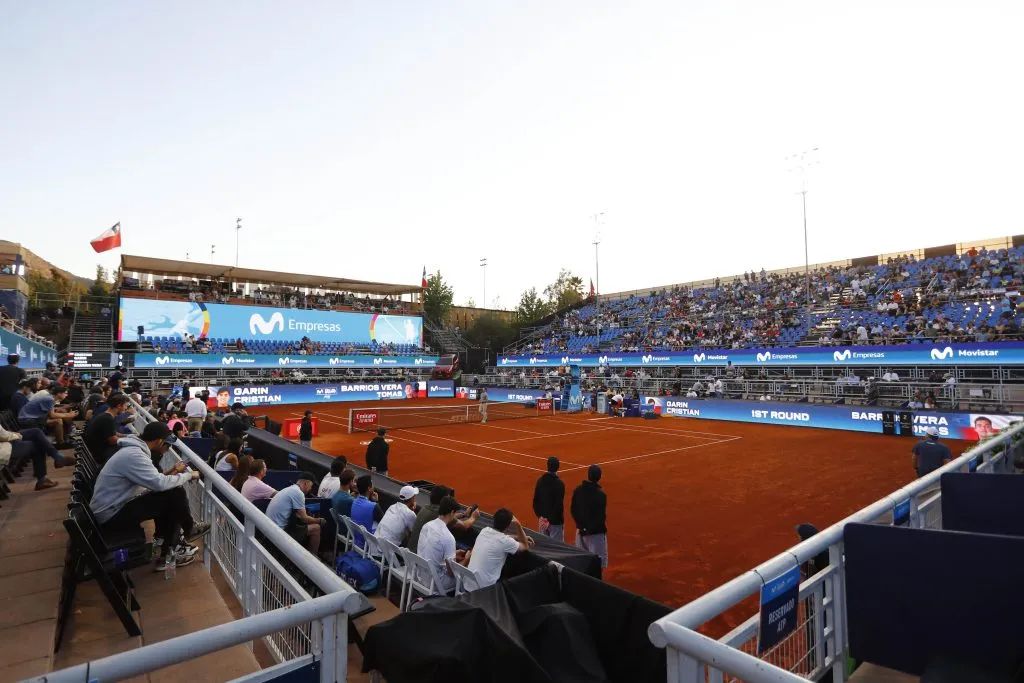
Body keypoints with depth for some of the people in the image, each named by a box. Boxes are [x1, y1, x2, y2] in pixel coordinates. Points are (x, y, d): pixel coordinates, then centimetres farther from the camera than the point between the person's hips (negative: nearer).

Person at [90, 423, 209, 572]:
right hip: (111, 515, -10)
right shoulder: (133, 455, -24)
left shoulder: (133, 449, 8)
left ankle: (170, 550, 12)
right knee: (175, 495, -16)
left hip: (114, 506, 10)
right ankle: (189, 530, 9)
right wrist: (188, 475, -16)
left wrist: (174, 473, 8)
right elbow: (159, 483, -30)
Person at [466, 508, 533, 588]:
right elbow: (526, 547, 2)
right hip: (484, 587, -6)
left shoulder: (485, 530, 1)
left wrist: (518, 538, 23)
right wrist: (518, 525, -4)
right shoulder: (505, 541, -17)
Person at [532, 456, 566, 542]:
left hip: (542, 519, 5)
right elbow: (559, 504, -20)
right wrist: (551, 520, -14)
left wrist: (539, 516, 3)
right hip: (555, 521, -5)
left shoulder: (540, 480, -1)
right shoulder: (559, 483, -18)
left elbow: (535, 500, 2)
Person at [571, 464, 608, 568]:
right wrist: (603, 529, -3)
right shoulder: (600, 494, -20)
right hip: (596, 532, -5)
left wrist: (580, 524, 7)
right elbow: (601, 516, -18)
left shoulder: (578, 490, -4)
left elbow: (572, 509, 2)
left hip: (581, 530, 6)